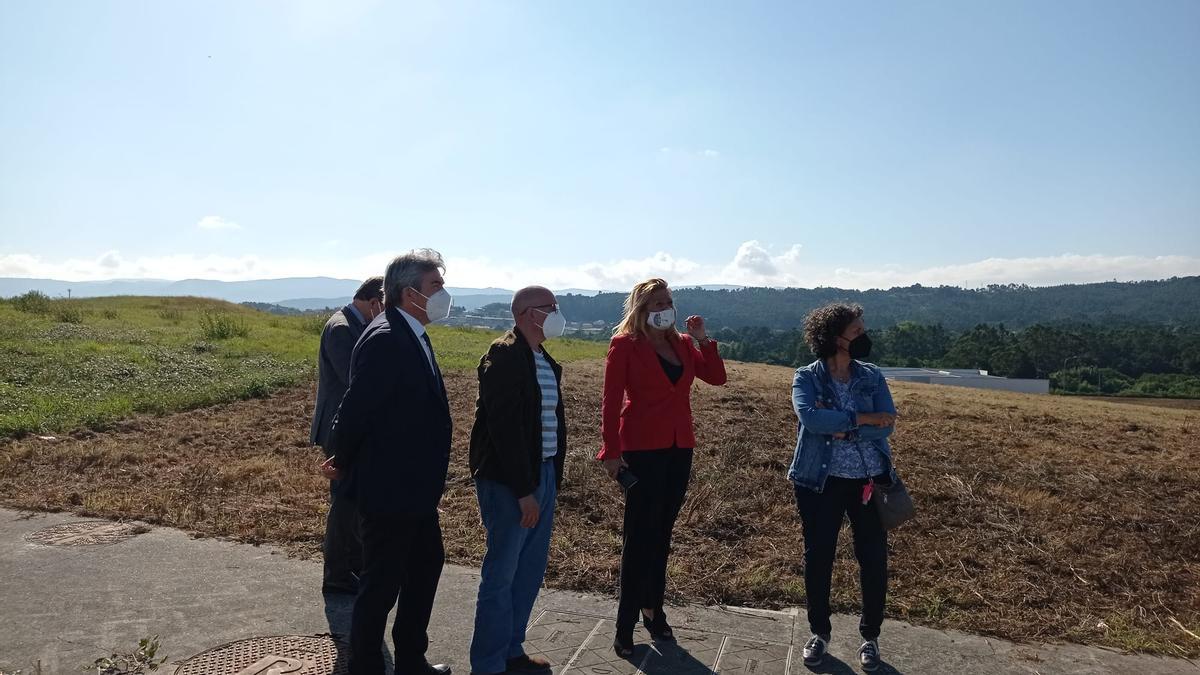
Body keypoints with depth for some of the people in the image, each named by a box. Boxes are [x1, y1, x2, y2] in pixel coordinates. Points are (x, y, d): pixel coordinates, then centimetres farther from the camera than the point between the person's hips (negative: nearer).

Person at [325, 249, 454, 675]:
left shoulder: (414, 337, 8)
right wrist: (343, 462, -5)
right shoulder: (384, 340, -23)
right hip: (388, 490, -10)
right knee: (382, 584, 6)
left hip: (415, 488, 10)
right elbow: (356, 408, -22)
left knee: (427, 565, 21)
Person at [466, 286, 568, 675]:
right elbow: (505, 427, -21)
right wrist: (523, 490, -20)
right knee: (501, 575, 1)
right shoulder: (504, 356, -15)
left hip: (543, 475, 9)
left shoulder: (545, 361, 13)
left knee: (530, 570, 16)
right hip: (509, 482, -9)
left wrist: (553, 477, 11)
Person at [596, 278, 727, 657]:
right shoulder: (625, 345, -6)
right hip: (642, 449, -5)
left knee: (661, 533, 13)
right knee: (639, 536, -2)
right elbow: (611, 401, -9)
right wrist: (611, 452, -13)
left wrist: (703, 339, -3)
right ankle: (625, 627, 9)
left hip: (679, 449, 6)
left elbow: (717, 377, 5)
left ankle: (653, 610, 27)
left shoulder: (681, 344, 11)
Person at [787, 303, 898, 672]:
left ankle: (870, 636, 29)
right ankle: (819, 632, 29)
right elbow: (810, 417, -24)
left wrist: (839, 427, -19)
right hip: (821, 481, -2)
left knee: (873, 558, 8)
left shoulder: (872, 376, 2)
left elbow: (887, 425, -9)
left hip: (870, 480, 2)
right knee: (818, 557, 8)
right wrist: (864, 419, -21)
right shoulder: (807, 378, -6)